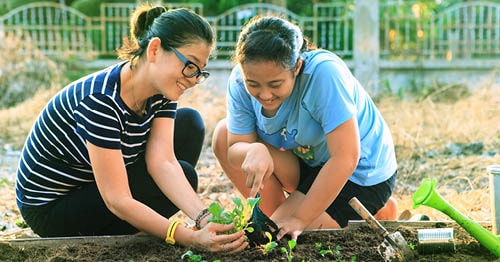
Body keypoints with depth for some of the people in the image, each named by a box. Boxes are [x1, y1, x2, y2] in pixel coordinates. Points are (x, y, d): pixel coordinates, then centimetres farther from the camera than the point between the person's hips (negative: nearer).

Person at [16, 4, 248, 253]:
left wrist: (204, 218, -34)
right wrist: (191, 238, -42)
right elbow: (117, 201, -34)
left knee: (189, 123, -1)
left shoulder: (162, 92, -8)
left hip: (91, 185, 8)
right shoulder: (100, 101, -33)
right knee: (184, 175, -18)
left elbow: (163, 162, -19)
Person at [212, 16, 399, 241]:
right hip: (310, 162, 7)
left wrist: (299, 219, -29)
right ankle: (276, 218, 4)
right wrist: (254, 151, -38)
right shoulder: (241, 81, -16)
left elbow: (345, 159, -34)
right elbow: (234, 149, -12)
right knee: (223, 135, -8)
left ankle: (377, 214, 2)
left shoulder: (324, 72, -34)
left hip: (360, 174, -6)